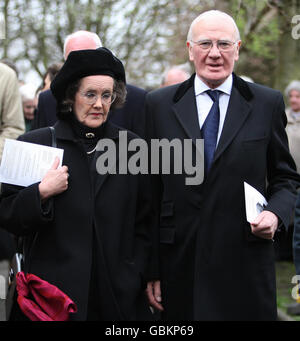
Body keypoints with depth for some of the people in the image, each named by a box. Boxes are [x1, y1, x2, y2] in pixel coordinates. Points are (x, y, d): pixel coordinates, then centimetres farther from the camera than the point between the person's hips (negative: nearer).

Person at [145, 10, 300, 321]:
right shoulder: (159, 105, 4)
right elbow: (150, 192, 4)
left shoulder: (268, 103, 4)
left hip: (245, 269, 0)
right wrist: (151, 271, 1)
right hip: (179, 268, 0)